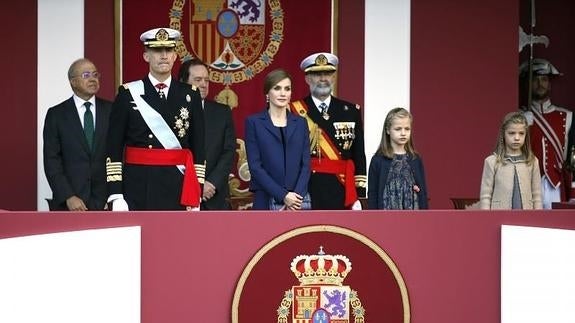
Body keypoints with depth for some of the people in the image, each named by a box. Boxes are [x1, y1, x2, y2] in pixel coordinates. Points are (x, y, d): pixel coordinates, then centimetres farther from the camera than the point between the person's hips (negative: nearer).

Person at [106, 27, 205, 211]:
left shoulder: (190, 95, 7)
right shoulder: (128, 94, 2)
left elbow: (198, 148, 8)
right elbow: (114, 148, 0)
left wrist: (195, 196, 2)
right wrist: (116, 196, -7)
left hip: (178, 189, 2)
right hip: (138, 188, -2)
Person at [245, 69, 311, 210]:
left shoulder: (300, 123, 13)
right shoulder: (254, 122, 4)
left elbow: (306, 163, 7)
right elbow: (255, 166, -4)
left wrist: (297, 196, -8)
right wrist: (283, 195, -11)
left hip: (298, 200, 2)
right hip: (267, 202, -2)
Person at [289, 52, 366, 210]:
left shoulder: (351, 111, 9)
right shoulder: (294, 112, 1)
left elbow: (359, 157, 8)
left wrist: (358, 195, 4)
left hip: (341, 194, 3)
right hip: (305, 192, -2)